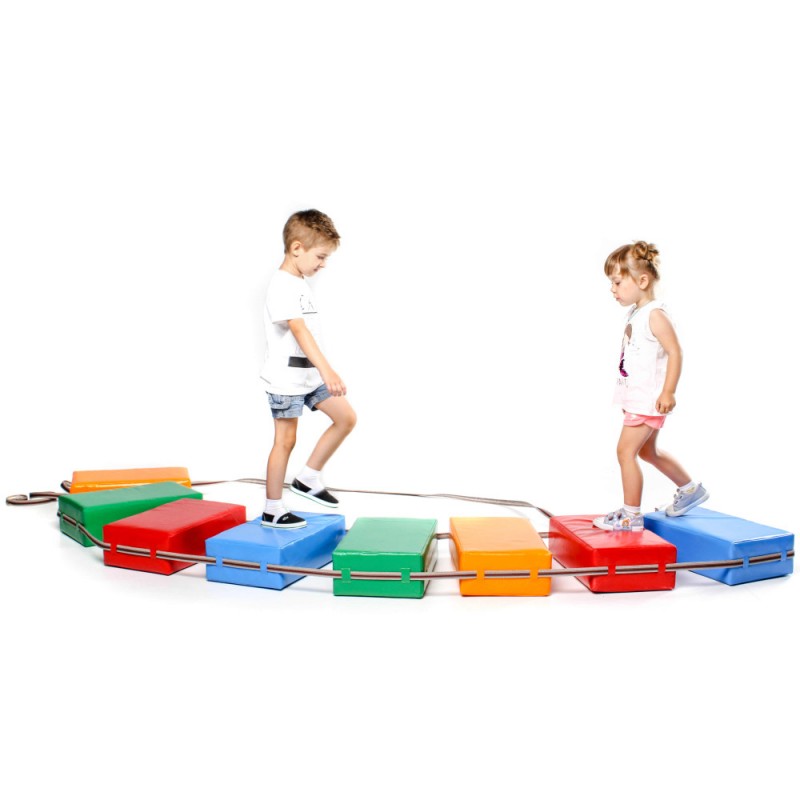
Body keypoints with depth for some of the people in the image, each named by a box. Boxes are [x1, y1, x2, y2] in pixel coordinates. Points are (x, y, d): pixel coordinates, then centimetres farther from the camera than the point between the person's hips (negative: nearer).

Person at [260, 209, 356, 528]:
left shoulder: (302, 283, 12)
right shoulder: (282, 286, -17)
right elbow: (299, 330, -30)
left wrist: (323, 371, 22)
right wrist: (327, 370, -40)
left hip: (310, 374, 9)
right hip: (287, 378, -9)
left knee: (346, 417, 5)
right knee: (285, 440, -1)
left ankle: (308, 478, 15)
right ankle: (272, 511, 12)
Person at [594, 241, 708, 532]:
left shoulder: (654, 314, -17)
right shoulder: (636, 312, 12)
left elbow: (675, 352, -22)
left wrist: (668, 392, -25)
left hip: (648, 399, -10)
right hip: (637, 397, 10)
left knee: (626, 451, -7)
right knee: (647, 451, 21)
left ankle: (631, 515, 4)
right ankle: (690, 489, 38)